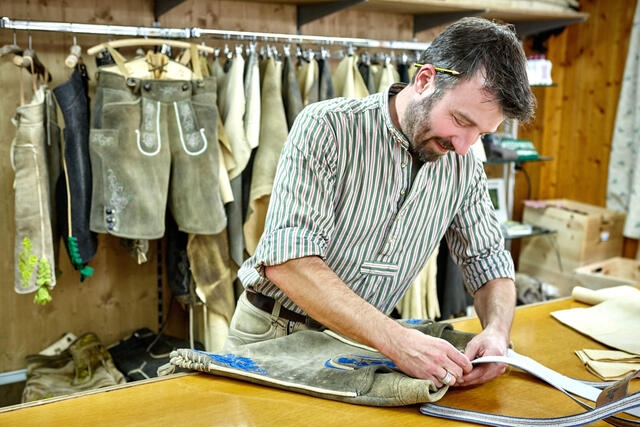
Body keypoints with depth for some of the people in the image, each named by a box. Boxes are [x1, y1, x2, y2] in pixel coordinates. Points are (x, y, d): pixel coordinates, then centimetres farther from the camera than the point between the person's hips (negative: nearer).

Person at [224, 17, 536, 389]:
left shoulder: (463, 166, 0)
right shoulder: (327, 126, -17)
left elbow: (489, 260, 9)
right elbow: (286, 260, -27)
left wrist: (497, 331, -12)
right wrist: (396, 340, -34)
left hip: (362, 344, 2)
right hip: (275, 333, -2)